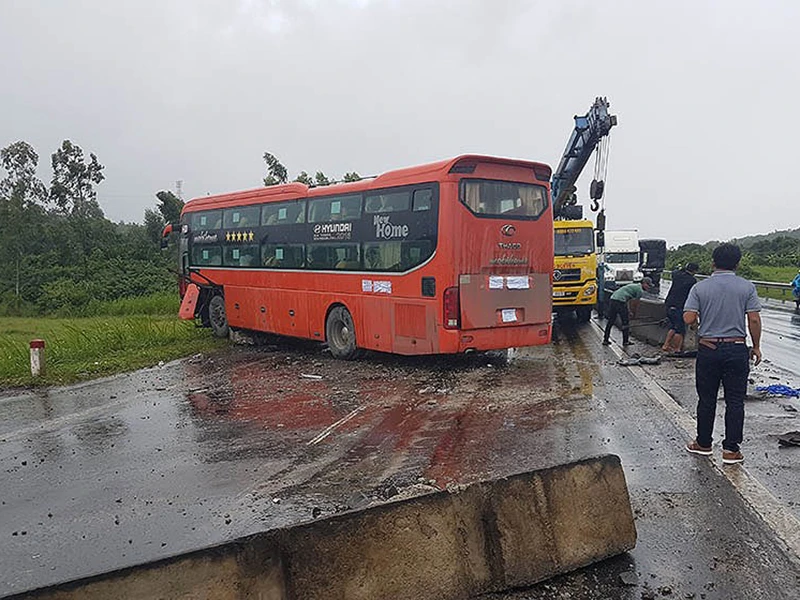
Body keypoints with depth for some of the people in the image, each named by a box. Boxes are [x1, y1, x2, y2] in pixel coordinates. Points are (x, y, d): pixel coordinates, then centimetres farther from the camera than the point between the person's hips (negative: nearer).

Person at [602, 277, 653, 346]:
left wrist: (631, 312, 36)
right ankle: (625, 341, 12)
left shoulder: (635, 286, 28)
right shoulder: (640, 290, 0)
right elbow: (636, 304, 6)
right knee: (625, 322, 5)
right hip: (620, 301, -9)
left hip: (612, 299, 9)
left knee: (610, 321, 14)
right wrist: (634, 313, 20)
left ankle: (605, 340, 17)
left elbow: (631, 302, 34)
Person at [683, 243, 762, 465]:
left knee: (706, 399, 11)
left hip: (708, 349, 1)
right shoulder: (747, 287, -3)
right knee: (735, 401, 7)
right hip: (737, 349, 0)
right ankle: (731, 450, 10)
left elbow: (688, 319, -10)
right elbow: (754, 320, -6)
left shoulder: (700, 288, -3)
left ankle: (703, 444, 22)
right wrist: (756, 347, 5)